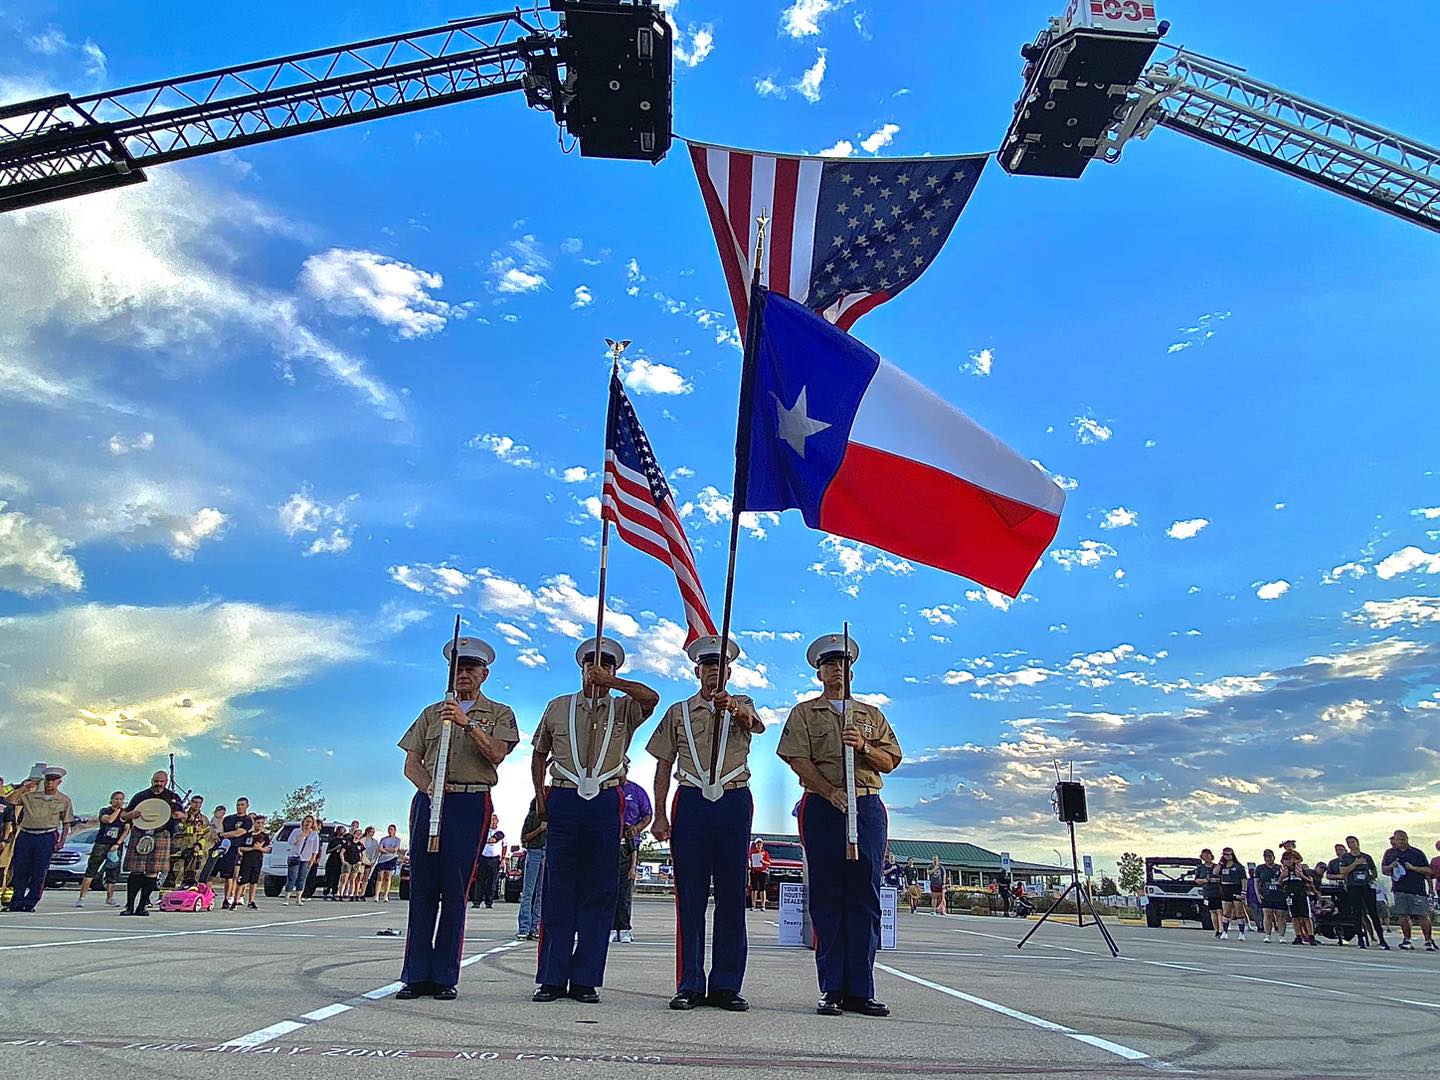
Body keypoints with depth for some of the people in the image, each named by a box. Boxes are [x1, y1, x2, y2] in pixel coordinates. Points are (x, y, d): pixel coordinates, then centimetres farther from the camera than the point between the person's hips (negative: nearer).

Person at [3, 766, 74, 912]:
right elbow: (9, 800, 3)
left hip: (47, 838, -2)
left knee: (39, 873, -3)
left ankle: (30, 903, 4)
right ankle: (16, 902, 14)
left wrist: (62, 841, -2)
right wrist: (24, 787, -2)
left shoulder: (64, 800, 7)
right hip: (25, 835, 2)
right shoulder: (30, 795, 12)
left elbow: (66, 823, 9)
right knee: (19, 870, 3)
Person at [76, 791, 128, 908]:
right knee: (91, 871, -10)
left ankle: (109, 898, 12)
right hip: (101, 843, -2)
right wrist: (118, 810, -9)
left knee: (113, 873, 3)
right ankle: (81, 897, -8)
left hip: (116, 846, 2)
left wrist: (117, 844, -9)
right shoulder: (104, 810, 4)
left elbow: (126, 830, 1)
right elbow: (109, 820, -17)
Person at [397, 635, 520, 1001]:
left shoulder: (499, 713, 10)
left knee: (454, 892, -4)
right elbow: (411, 764, 12)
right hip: (428, 801, 3)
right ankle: (417, 976, 6)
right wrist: (429, 786, -9)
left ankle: (445, 977, 1)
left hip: (471, 803, -3)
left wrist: (468, 724, -21)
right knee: (422, 889, 1)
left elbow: (496, 754, -8)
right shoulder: (431, 713, 19)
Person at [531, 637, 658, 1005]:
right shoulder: (558, 707, 14)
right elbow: (539, 753, 22)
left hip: (606, 803, 0)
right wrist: (540, 795, 11)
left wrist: (611, 682, -16)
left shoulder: (624, 709, 9)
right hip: (563, 801, 1)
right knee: (558, 890, 1)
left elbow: (651, 698, -13)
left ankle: (586, 980, 8)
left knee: (599, 893, 1)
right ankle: (552, 979, 8)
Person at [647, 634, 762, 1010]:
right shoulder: (678, 711, 14)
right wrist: (660, 814, 3)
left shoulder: (741, 704, 11)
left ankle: (726, 985, 9)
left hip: (734, 802, 0)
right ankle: (690, 984, 7)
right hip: (691, 802, 1)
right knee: (690, 895, 0)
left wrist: (733, 709, -38)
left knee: (732, 895, 2)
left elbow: (753, 723, -14)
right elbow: (664, 766, 13)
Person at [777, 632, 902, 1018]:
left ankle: (860, 990, 5)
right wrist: (831, 791, -16)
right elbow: (799, 760, -2)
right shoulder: (804, 713, 11)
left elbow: (889, 762, 11)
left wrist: (863, 746, -10)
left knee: (865, 898, 0)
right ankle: (832, 990, 3)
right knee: (827, 898, -2)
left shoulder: (872, 715, 19)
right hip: (823, 807, -2)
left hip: (868, 806, 3)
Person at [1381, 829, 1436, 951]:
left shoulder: (1417, 853, 6)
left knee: (1422, 915, -4)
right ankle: (1407, 940, 12)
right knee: (1403, 915, 2)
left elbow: (1429, 870, 2)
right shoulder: (1389, 853, 12)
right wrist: (1390, 867, -3)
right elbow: (1383, 870, 18)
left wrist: (1413, 868, -12)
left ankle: (1428, 941, 7)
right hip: (1399, 890, 2)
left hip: (1417, 889, -2)